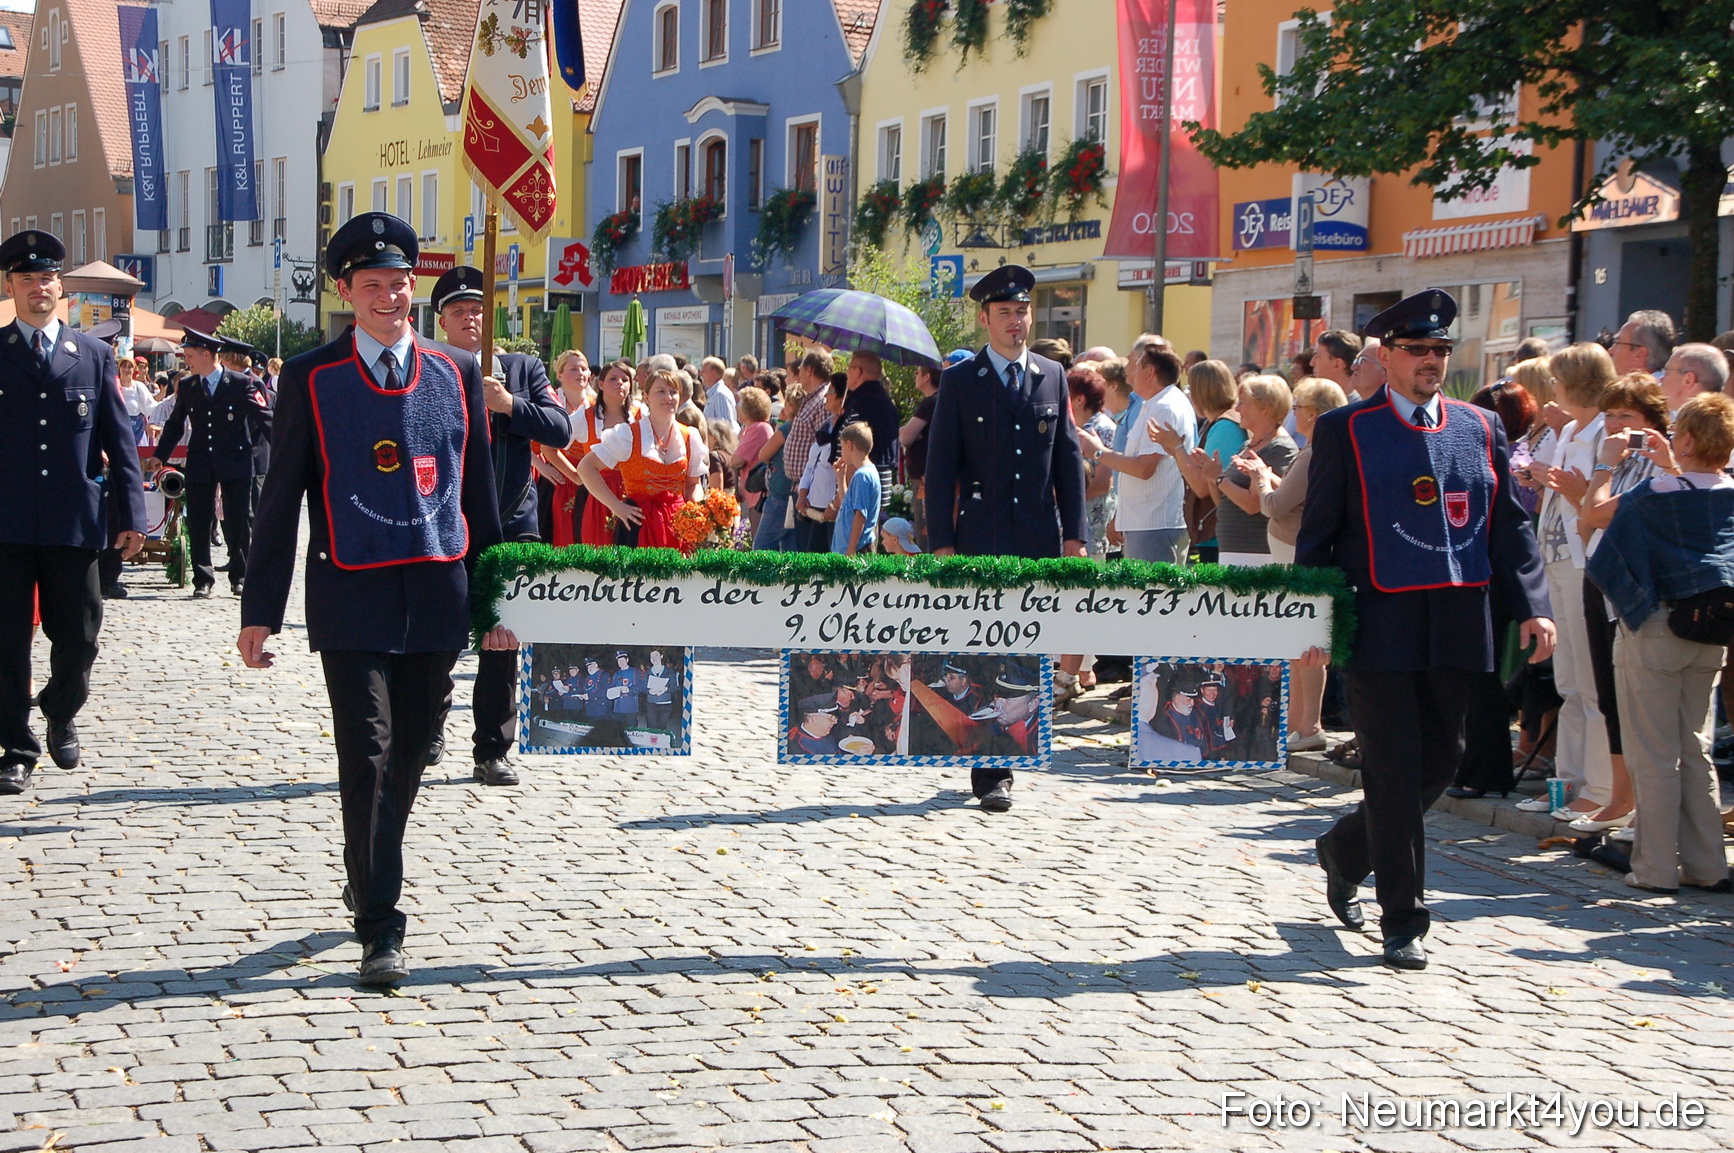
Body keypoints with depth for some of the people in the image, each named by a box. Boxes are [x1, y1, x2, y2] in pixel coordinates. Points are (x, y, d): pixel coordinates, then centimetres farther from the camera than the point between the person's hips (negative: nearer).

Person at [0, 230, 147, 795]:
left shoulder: (95, 356, 8)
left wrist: (130, 515, 0)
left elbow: (120, 441, 7)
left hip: (76, 524, 1)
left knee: (78, 639, 7)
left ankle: (61, 716, 34)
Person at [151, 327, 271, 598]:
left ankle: (240, 578, 14)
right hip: (199, 465, 3)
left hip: (236, 464, -3)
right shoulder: (187, 387, 9)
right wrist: (160, 455, 9)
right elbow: (175, 424, 16)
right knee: (198, 524, 1)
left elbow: (264, 418, -4)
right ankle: (203, 580, 9)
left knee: (239, 522, 0)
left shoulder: (241, 385, -3)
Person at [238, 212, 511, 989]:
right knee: (369, 754, -10)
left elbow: (479, 490, 13)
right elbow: (282, 498, 1)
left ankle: (367, 882, 35)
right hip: (353, 600, -3)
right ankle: (380, 927, -7)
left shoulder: (458, 373, 8)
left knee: (408, 756, 14)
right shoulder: (311, 379, 0)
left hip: (437, 598, 3)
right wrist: (260, 610, -2)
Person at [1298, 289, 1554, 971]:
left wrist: (1531, 605, -2)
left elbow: (1510, 525, 10)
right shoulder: (1345, 430, -1)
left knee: (1440, 761, 12)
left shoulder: (1481, 429, 10)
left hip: (1456, 627, 5)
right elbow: (1318, 533, -1)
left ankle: (1344, 850, 36)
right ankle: (1403, 921, 8)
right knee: (1395, 772, -2)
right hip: (1380, 627, -5)